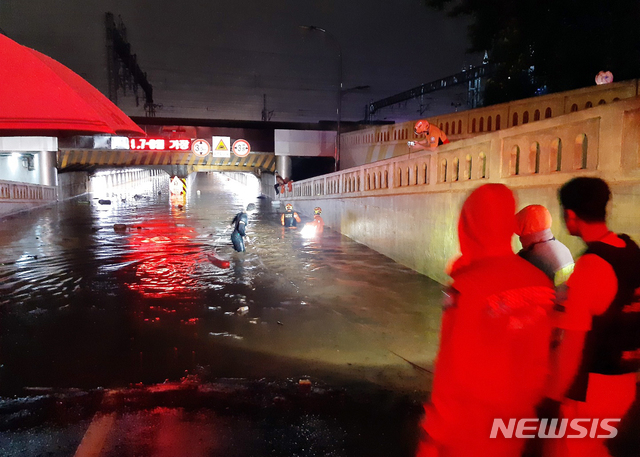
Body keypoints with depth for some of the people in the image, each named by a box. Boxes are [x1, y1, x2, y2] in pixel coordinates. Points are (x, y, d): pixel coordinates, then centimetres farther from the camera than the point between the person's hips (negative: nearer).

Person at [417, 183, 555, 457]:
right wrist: (530, 402, 17)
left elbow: (454, 373, -21)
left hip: (470, 425, -5)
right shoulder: (539, 281, -9)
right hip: (518, 418, 5)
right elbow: (542, 356, 0)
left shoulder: (467, 287, -26)